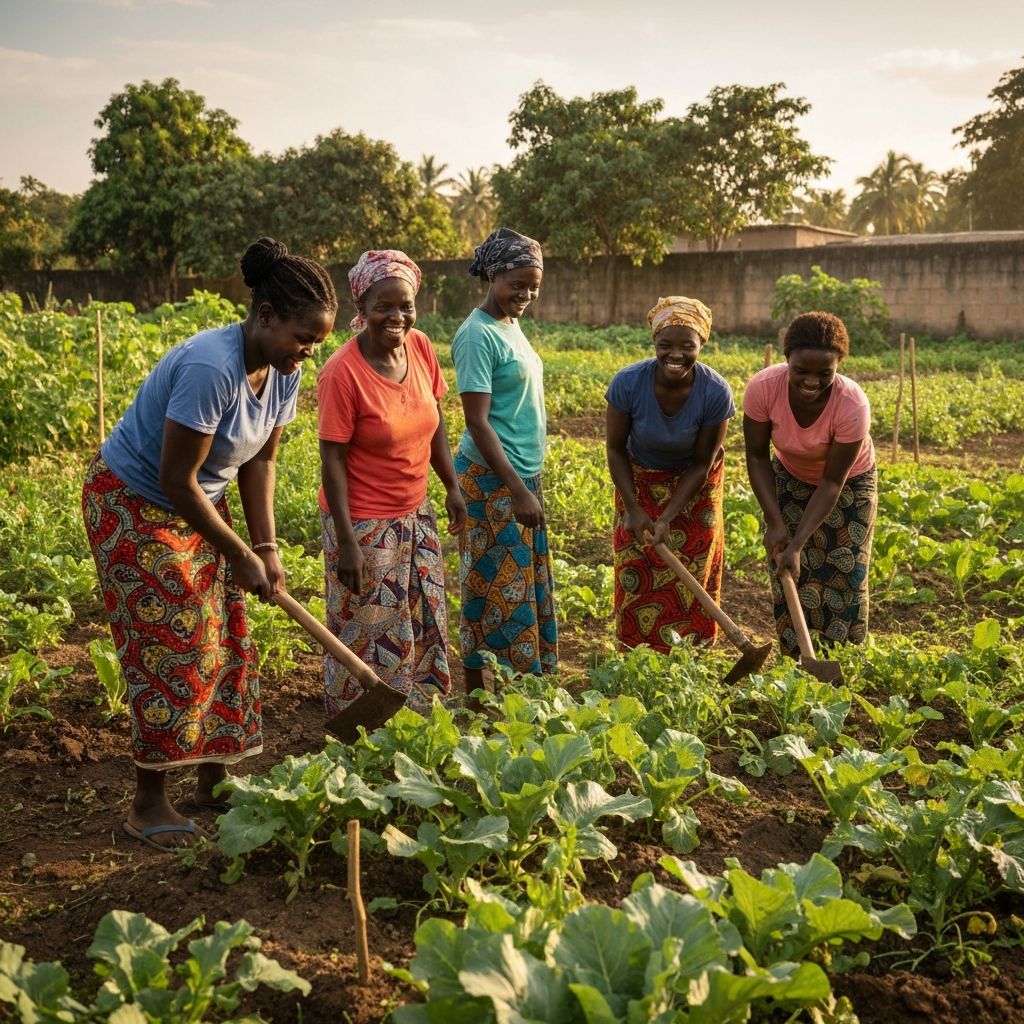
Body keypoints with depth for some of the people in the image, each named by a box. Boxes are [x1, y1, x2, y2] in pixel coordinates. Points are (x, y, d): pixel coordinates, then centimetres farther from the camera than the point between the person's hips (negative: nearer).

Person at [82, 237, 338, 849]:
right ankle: (149, 802, 9)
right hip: (135, 505, -8)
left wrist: (267, 547, -8)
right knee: (168, 648, -5)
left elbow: (261, 460, 1)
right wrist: (240, 554, -19)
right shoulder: (211, 369, -33)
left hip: (199, 506, 8)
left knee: (224, 641, 9)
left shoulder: (283, 373, -8)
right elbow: (175, 479, -28)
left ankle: (214, 779, 23)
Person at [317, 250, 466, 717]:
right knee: (371, 637, 6)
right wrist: (346, 542, -20)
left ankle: (420, 718, 37)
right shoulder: (343, 372, -21)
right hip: (365, 524, -7)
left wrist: (452, 487, 7)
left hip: (416, 515, 7)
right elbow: (333, 460, -19)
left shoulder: (420, 347, -3)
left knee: (424, 624, 18)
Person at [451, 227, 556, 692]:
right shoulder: (478, 335, -16)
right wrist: (518, 491, -22)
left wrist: (527, 486, 17)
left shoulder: (510, 326, 11)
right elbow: (477, 422, -20)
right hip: (493, 482, -9)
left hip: (522, 477, 9)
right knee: (496, 593, -1)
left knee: (528, 587, 14)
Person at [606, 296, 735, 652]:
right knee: (638, 578, 3)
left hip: (693, 488, 0)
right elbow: (615, 448, -13)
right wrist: (633, 509, -17)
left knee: (691, 576, 3)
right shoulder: (628, 382, -29)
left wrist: (669, 518, -21)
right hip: (639, 481, 1)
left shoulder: (716, 392, -29)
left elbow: (702, 463, -16)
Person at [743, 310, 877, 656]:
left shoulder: (852, 405, -36)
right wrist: (774, 521, -24)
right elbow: (757, 456, -18)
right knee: (789, 576, -2)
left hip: (848, 485, -2)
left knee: (844, 579, -2)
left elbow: (832, 482, -28)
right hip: (790, 479, 2)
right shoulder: (763, 387, -32)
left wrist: (798, 545, -33)